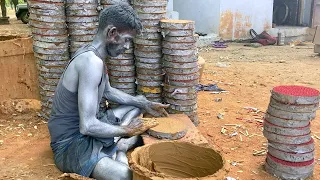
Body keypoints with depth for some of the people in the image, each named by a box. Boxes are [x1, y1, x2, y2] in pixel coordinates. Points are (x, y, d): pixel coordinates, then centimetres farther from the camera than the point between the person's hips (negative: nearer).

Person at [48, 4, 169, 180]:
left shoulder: (92, 54, 6)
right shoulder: (92, 61, -25)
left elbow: (108, 92, 21)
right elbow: (88, 126, -29)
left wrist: (145, 105, 14)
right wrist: (125, 130, -13)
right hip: (72, 143, -10)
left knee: (137, 106, 22)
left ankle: (117, 146, 1)